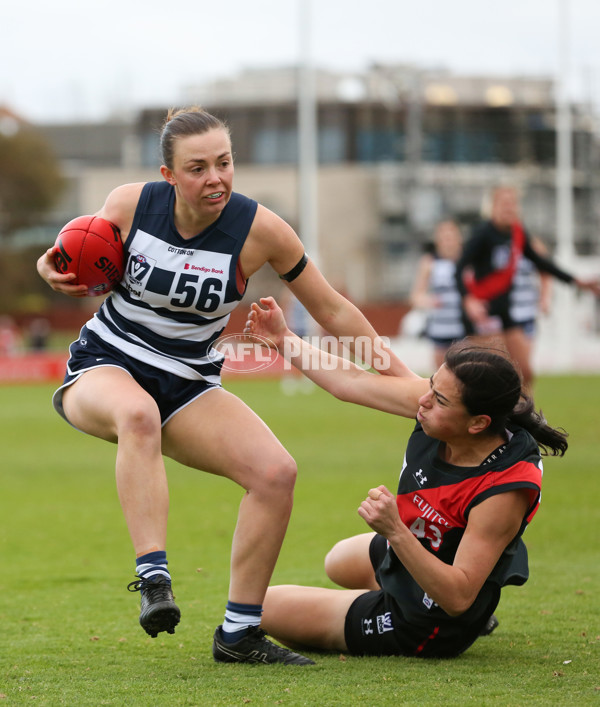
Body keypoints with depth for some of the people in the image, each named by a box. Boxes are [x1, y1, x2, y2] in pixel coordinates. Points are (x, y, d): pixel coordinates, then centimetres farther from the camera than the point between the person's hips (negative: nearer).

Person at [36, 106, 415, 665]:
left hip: (187, 387, 2)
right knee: (138, 413, -40)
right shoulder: (128, 205, -12)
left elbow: (333, 311, -2)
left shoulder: (258, 229, -12)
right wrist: (56, 271, -15)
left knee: (276, 473, -20)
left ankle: (238, 633, -8)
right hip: (102, 367, -2)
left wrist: (405, 380, -2)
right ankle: (153, 580, -43)